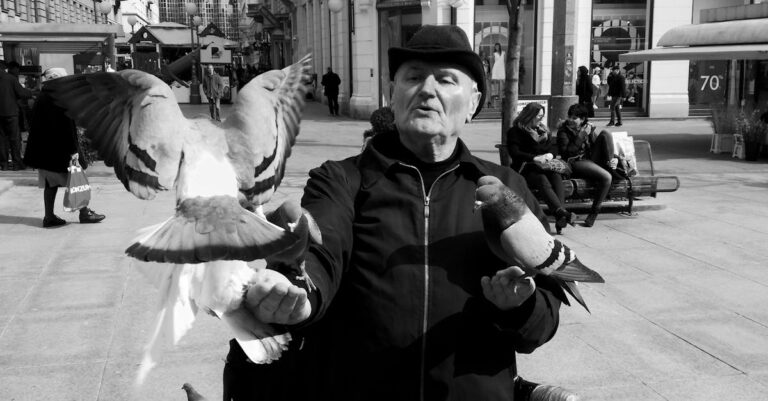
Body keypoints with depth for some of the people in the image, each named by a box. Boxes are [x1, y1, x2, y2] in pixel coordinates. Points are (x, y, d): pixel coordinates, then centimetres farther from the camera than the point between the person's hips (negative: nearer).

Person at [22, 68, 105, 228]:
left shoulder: (41, 99, 7)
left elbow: (36, 125, 12)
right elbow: (67, 127, -19)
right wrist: (73, 150, -17)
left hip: (43, 149, 8)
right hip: (60, 149, -8)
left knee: (50, 183, 12)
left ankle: (49, 217, 13)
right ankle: (84, 213, 11)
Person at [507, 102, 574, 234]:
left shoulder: (543, 130, 24)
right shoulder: (515, 131, 4)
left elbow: (553, 147, 20)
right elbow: (514, 153, -8)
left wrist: (550, 154, -6)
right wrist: (535, 158, -20)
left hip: (545, 166, 4)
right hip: (527, 168, -4)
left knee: (557, 177, -30)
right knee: (543, 180, -36)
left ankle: (559, 218, -47)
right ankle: (560, 212, -56)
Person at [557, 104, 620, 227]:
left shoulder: (588, 128, 14)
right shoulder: (563, 131, -1)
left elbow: (600, 147, 15)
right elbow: (566, 153, -15)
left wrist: (614, 159, -3)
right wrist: (582, 136, -15)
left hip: (592, 160, 6)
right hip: (576, 163, -6)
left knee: (605, 133, -12)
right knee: (606, 177, -31)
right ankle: (594, 210, -16)